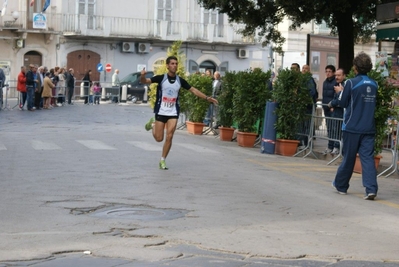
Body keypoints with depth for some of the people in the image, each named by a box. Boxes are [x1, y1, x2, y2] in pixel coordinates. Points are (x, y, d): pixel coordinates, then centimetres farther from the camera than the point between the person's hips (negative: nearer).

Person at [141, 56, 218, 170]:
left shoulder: (180, 80, 0)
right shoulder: (161, 78, -9)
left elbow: (193, 90, 8)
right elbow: (144, 81, -14)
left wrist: (207, 98, 2)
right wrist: (142, 76, -38)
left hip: (173, 113, 2)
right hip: (161, 112, -2)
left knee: (169, 137, -6)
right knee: (159, 138, 3)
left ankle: (162, 161, 9)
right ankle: (153, 123, 35)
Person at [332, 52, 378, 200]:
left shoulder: (351, 83, -11)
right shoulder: (374, 84, 5)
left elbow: (342, 103, -3)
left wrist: (341, 91, 15)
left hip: (352, 127, -3)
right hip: (369, 128, 3)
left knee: (348, 158, 8)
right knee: (368, 158, -1)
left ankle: (341, 185, 25)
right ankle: (371, 189, -12)